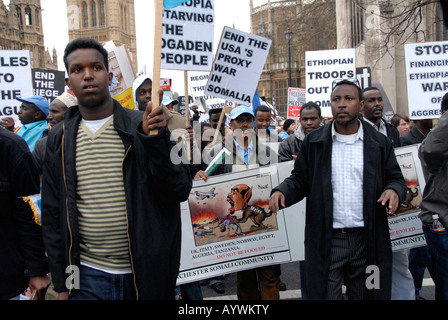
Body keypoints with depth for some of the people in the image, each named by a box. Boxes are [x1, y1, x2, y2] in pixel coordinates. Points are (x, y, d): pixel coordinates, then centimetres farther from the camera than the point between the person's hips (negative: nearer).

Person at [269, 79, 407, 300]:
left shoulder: (379, 143, 8)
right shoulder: (314, 141, 7)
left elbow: (395, 177, 12)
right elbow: (300, 179, 9)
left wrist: (394, 190, -11)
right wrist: (282, 191, -11)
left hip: (367, 240, 1)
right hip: (326, 240, -1)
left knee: (363, 294, 10)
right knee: (325, 294, 2)